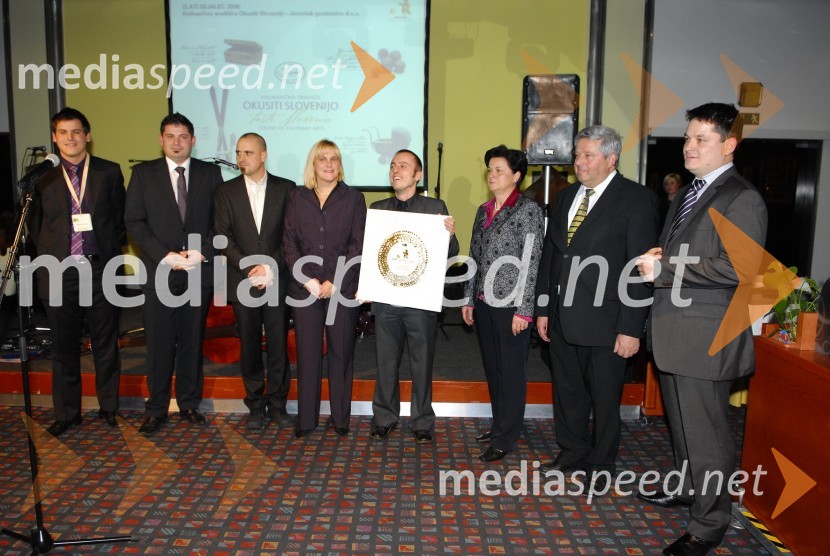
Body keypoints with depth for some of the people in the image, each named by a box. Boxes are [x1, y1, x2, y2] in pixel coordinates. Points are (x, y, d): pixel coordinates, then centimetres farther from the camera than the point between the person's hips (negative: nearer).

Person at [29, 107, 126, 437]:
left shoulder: (109, 173, 4)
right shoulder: (44, 180, 8)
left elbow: (121, 217, 5)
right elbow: (36, 227, 14)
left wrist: (113, 251, -1)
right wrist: (49, 255, 4)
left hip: (100, 269, -1)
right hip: (59, 272, 2)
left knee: (105, 344, 7)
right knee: (63, 347, 9)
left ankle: (109, 408, 21)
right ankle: (66, 413, 21)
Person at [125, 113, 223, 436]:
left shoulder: (210, 174, 7)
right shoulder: (143, 173, 5)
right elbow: (134, 221, 0)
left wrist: (203, 252, -10)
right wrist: (165, 255, -11)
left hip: (199, 270, 1)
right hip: (159, 270, -1)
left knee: (193, 340, 9)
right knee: (159, 342, 3)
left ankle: (189, 404, 21)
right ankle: (156, 409, 16)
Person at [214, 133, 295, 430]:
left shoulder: (286, 188, 4)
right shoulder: (226, 191, 7)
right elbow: (223, 236, 0)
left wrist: (270, 267, -10)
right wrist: (250, 268, -10)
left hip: (277, 280, -1)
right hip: (242, 281, 1)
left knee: (278, 344, 3)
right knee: (250, 346, 7)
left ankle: (277, 404, 16)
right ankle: (256, 405, 19)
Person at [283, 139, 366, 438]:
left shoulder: (353, 198, 3)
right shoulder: (297, 198, 8)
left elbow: (358, 245, -3)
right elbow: (289, 243, 3)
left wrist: (334, 282, -11)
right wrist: (308, 281, -8)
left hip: (343, 287, -1)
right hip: (305, 287, 2)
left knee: (341, 351, 6)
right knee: (307, 352, 6)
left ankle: (340, 416, 18)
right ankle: (306, 417, 17)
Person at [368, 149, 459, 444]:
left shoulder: (435, 207, 1)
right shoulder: (377, 208, 10)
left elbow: (450, 255, -2)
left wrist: (450, 234, -20)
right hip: (385, 298, 3)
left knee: (422, 364, 9)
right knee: (385, 363, 13)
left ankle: (422, 422, 25)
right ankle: (384, 417, 30)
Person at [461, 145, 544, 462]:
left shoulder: (528, 210, -8)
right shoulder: (484, 211, 13)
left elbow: (531, 262, -12)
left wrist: (524, 310, -15)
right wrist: (469, 299, 14)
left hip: (511, 305, -7)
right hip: (485, 303, 7)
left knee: (511, 372, 2)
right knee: (492, 368, 15)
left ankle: (504, 439, 12)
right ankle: (500, 426, 30)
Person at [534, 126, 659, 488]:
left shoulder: (636, 200, -8)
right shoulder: (566, 197, 12)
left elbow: (640, 268, -12)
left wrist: (631, 328, -15)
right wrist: (544, 308, 11)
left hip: (605, 322, -6)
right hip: (563, 319, 6)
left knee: (604, 398, 9)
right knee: (567, 391, 17)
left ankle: (600, 465, 28)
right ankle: (572, 453, 37)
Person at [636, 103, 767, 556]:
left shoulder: (742, 199, -12)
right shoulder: (685, 195, 16)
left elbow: (739, 267, -23)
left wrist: (665, 269, -22)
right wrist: (657, 260, 2)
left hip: (705, 336, -9)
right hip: (674, 331, 9)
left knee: (706, 432, 0)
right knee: (680, 421, 22)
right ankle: (685, 488, 41)